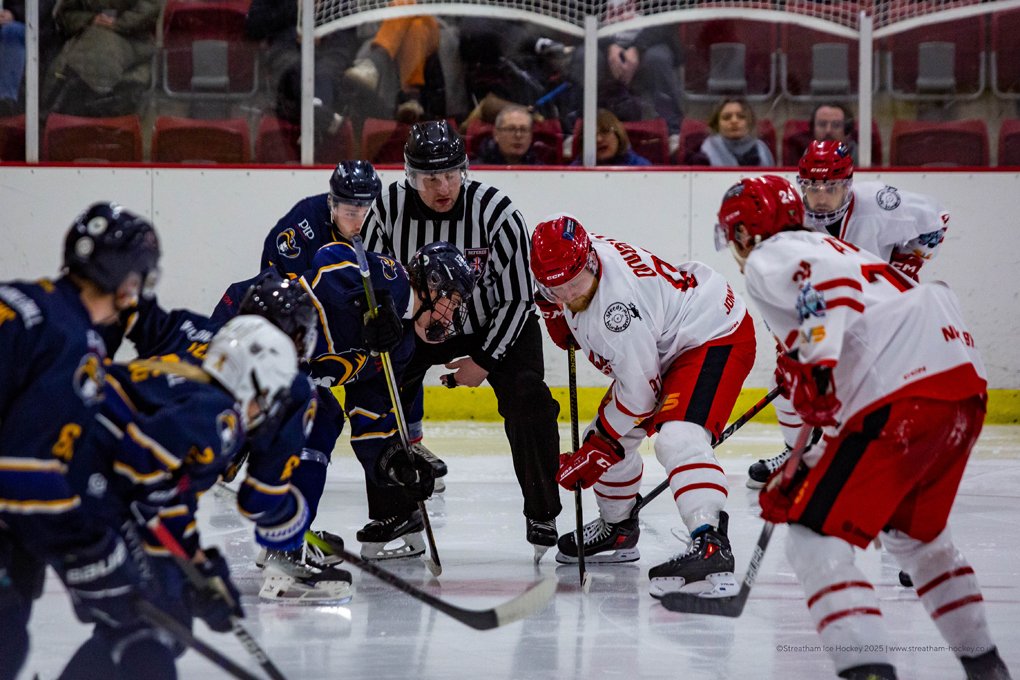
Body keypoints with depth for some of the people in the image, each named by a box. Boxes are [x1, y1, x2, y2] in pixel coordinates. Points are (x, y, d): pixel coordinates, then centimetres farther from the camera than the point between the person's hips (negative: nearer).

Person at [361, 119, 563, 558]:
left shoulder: (495, 211, -27)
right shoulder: (389, 208, -20)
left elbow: (518, 296, -20)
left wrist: (484, 361, -20)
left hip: (497, 323, -3)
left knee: (526, 401, -21)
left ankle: (542, 516, -7)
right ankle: (392, 516, 5)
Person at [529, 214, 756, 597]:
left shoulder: (617, 304, -35)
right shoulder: (569, 261, -10)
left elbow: (638, 391, -27)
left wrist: (596, 452, -19)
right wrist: (557, 315, 1)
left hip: (716, 338, -11)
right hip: (665, 345, 11)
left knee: (677, 439, -32)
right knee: (609, 435, 15)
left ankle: (712, 547, -46)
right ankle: (617, 529, 35)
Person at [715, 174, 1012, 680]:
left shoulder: (768, 258, 8)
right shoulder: (827, 245, 35)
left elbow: (829, 279, -17)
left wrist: (816, 365, -25)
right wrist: (806, 470, 36)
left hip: (904, 396, -9)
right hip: (966, 380, 9)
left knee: (813, 537, -8)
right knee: (914, 532, 31)